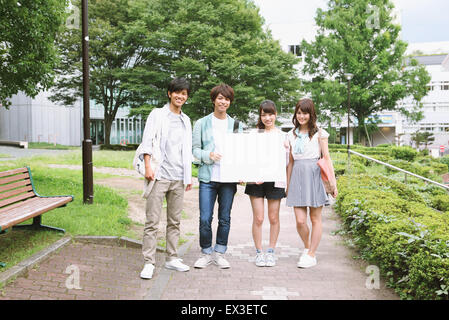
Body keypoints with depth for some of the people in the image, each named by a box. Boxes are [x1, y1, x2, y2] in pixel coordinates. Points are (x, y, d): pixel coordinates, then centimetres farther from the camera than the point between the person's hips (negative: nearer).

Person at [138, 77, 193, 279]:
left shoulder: (186, 120, 18)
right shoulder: (158, 114, 3)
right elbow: (147, 141, -4)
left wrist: (188, 176, 17)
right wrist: (148, 167, -15)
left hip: (178, 178, 5)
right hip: (159, 175, -5)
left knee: (174, 221, 10)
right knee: (152, 221, -6)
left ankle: (172, 258, 20)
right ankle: (149, 263, -1)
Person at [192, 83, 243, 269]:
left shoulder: (237, 125, 11)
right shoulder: (202, 123, 6)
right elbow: (195, 149, 6)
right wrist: (208, 155, -14)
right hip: (208, 177, -2)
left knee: (225, 218, 7)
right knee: (205, 218, -4)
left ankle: (219, 253, 22)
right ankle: (206, 252, 15)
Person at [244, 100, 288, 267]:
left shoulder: (282, 136, 5)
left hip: (274, 180, 0)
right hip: (255, 181, 0)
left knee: (273, 218, 6)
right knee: (258, 218, 0)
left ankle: (271, 252, 20)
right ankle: (259, 252, 14)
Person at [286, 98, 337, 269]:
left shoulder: (319, 133, 3)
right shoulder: (292, 134, 13)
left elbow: (327, 158, 1)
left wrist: (333, 182, -6)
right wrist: (288, 184, 16)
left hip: (314, 176, -3)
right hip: (298, 177, 3)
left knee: (315, 219, 4)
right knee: (300, 221, -2)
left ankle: (311, 255, 15)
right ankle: (307, 247, 25)